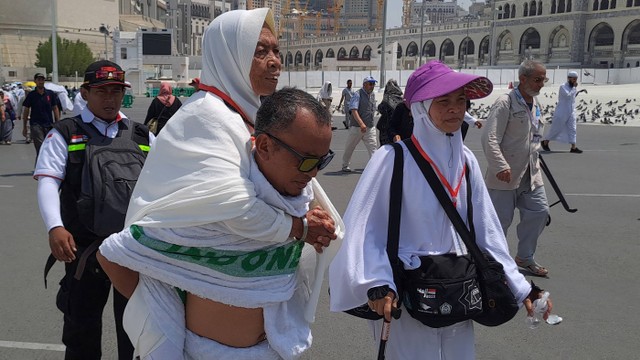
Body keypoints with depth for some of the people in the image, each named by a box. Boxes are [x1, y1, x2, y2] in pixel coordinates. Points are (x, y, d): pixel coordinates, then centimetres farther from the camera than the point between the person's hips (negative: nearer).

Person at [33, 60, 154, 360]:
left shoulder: (141, 136, 10)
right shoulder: (65, 134, 3)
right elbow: (47, 181, -7)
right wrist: (55, 227, -22)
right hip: (84, 246, -1)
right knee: (81, 324, 13)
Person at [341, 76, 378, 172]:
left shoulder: (372, 95, 12)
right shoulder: (357, 95, -10)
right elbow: (354, 110, -20)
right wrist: (361, 124, -31)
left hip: (370, 127, 5)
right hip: (356, 127, -5)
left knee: (373, 146, -8)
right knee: (350, 147, 8)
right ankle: (345, 165, 25)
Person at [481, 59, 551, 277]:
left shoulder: (536, 104, 12)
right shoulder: (505, 103, -14)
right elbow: (490, 138, -21)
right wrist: (501, 166, -29)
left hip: (530, 174, 8)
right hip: (505, 175, -8)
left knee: (539, 212, 8)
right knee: (501, 219, 0)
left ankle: (525, 257, 26)